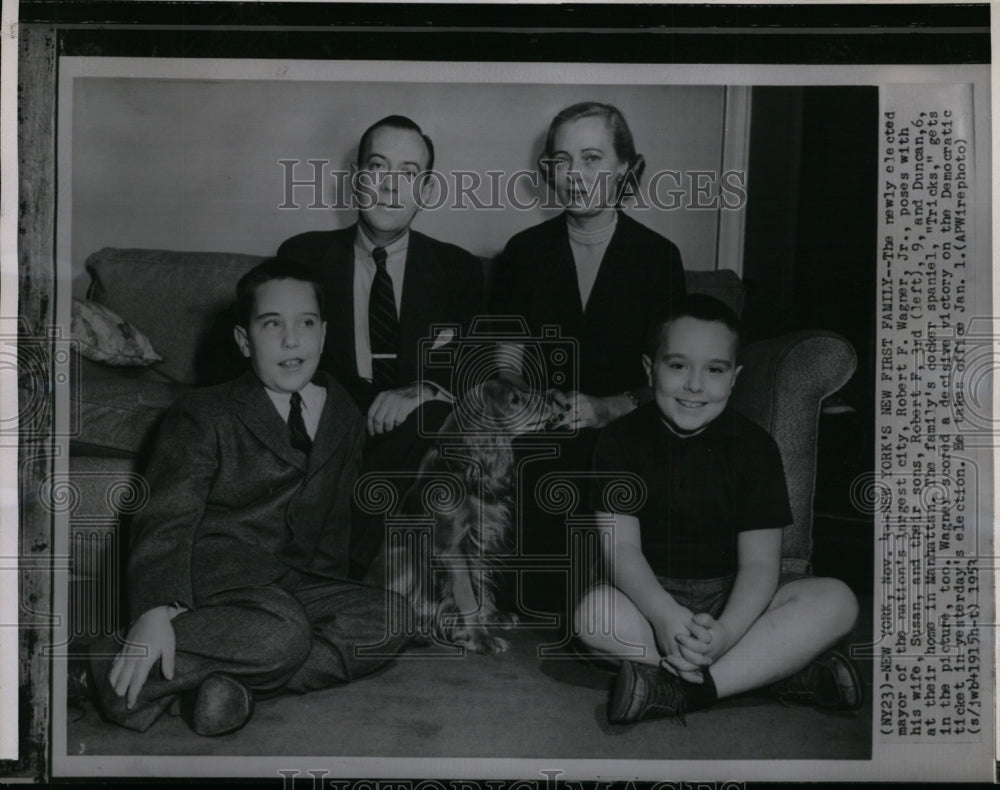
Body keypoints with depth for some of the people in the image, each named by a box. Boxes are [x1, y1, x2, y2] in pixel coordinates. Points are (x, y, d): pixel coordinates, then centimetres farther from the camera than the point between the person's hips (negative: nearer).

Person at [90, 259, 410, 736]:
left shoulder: (346, 419, 14)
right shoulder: (203, 417, 0)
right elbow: (167, 520, -11)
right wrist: (154, 611, -27)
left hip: (297, 584, 6)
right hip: (215, 579, -6)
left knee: (390, 616, -20)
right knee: (283, 633, -34)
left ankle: (228, 681, -28)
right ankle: (129, 676, -26)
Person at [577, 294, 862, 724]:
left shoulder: (755, 447, -5)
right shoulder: (621, 440, -5)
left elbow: (759, 561, -11)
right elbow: (621, 545, -14)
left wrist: (726, 632, -32)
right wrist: (664, 615, -34)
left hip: (731, 596, 1)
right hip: (652, 591, -1)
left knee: (836, 601, -25)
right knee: (594, 615, -35)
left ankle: (681, 690, -33)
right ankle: (779, 667, -30)